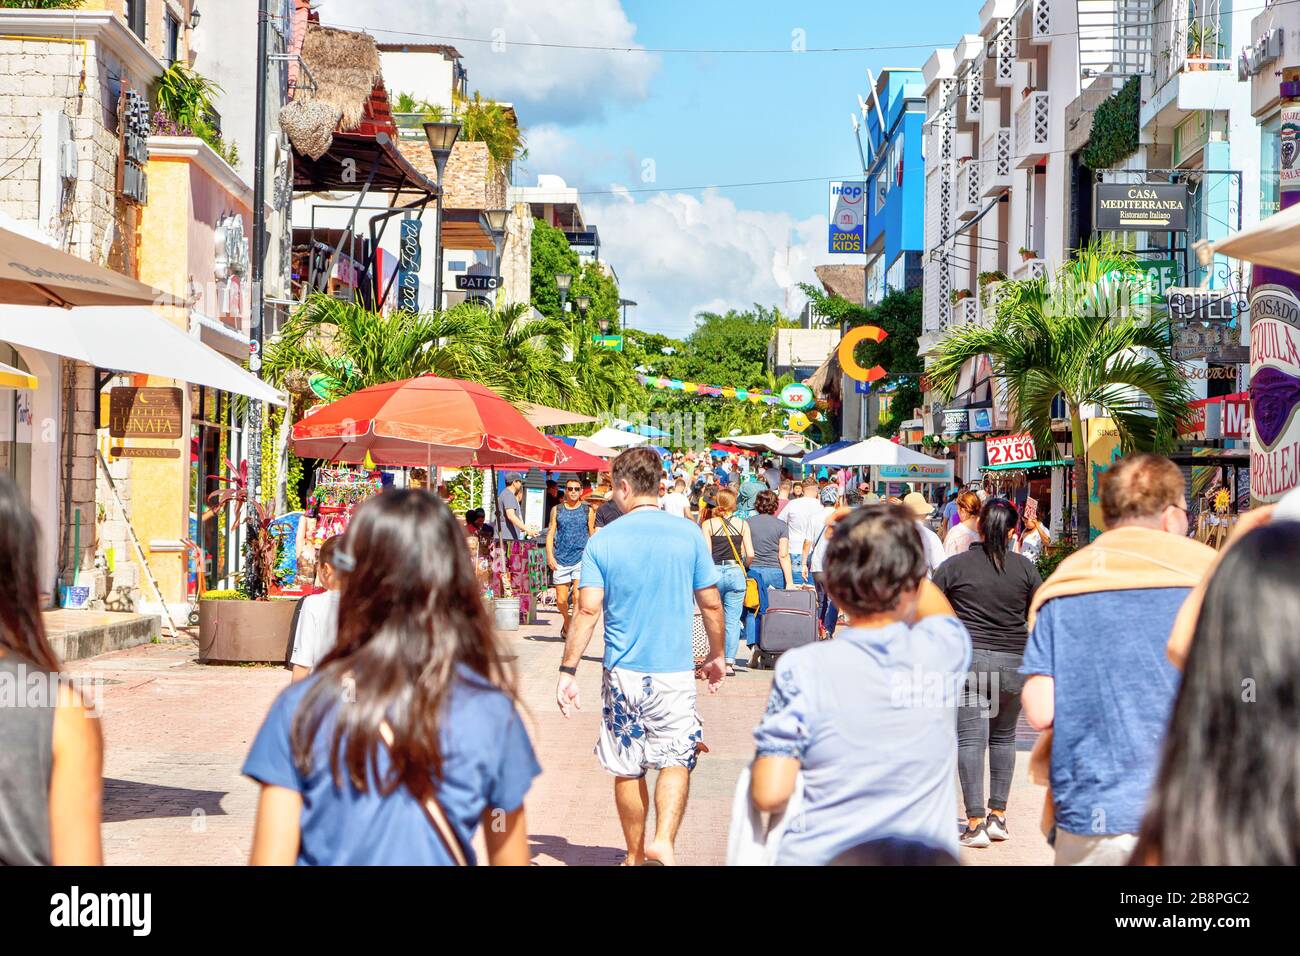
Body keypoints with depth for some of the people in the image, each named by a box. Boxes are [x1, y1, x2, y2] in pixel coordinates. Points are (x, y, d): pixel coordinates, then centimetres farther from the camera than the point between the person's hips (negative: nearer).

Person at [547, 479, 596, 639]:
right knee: (561, 600, 4)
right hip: (561, 560, 2)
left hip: (581, 559, -2)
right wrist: (550, 555, -2)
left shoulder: (588, 511, 7)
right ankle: (567, 623, 31)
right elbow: (550, 533, 9)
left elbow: (593, 536, 9)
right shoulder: (557, 510, 11)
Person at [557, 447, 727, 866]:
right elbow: (711, 603, 2)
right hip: (675, 670, 0)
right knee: (676, 758, 9)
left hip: (622, 673, 0)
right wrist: (717, 656, 17)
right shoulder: (688, 535, -2)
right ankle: (663, 839, -12)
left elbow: (588, 610, -10)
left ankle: (636, 855, 24)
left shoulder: (603, 541, -5)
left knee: (627, 768, 13)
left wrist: (568, 671, -5)